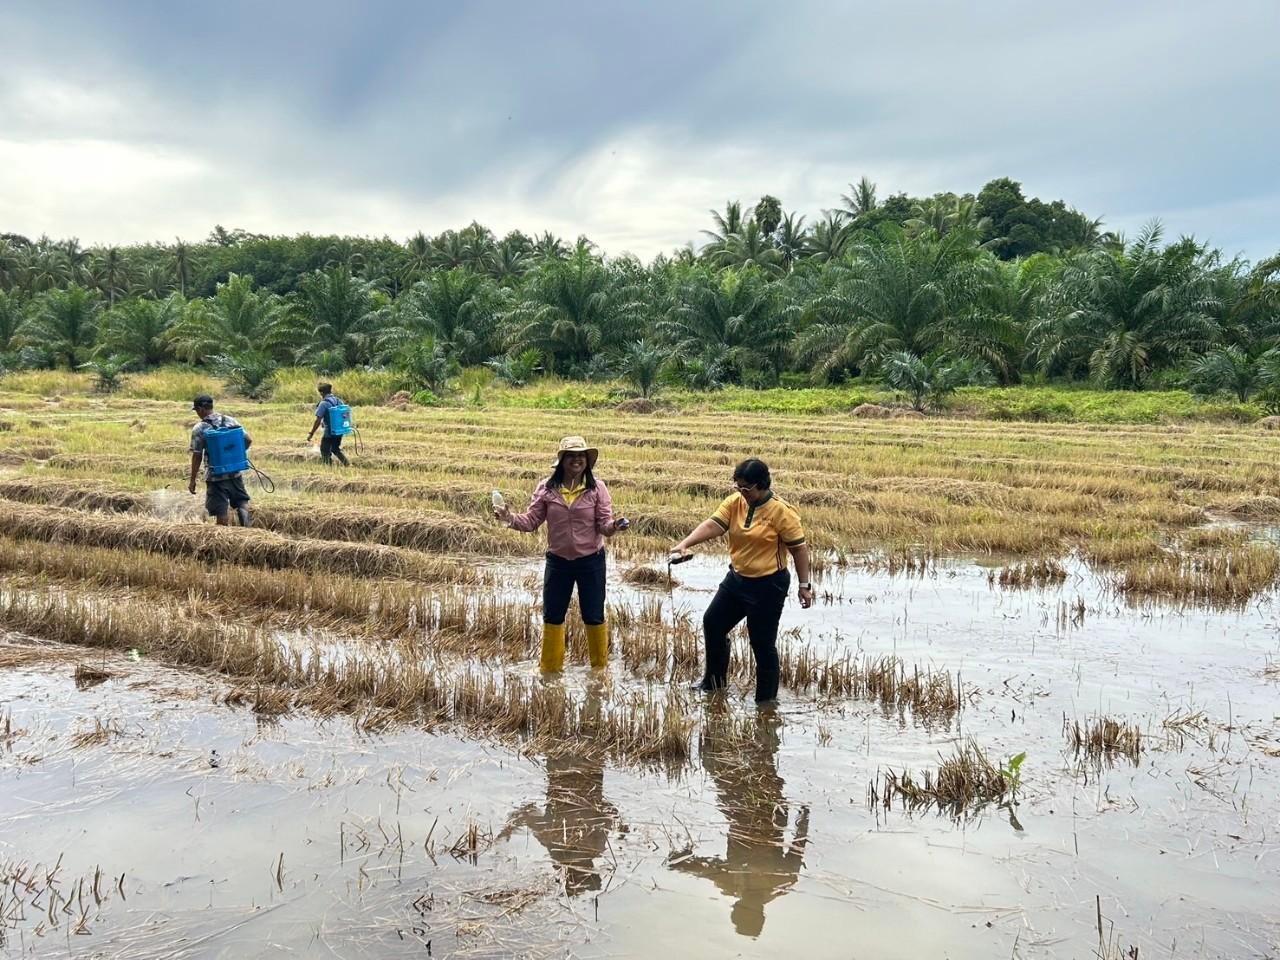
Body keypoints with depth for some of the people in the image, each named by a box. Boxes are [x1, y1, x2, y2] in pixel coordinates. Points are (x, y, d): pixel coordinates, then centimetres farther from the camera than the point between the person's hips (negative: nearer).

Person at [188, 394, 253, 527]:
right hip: (235, 472, 3)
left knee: (221, 511, 4)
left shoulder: (199, 429, -10)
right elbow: (248, 440, 2)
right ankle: (244, 511, -13)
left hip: (215, 476, -3)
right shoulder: (230, 420, 1)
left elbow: (196, 456, -8)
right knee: (241, 500, 17)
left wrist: (192, 480, 0)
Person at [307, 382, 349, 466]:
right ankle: (347, 463, 14)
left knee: (325, 452, 6)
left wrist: (311, 434, -9)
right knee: (336, 449, 24)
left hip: (329, 432, -7)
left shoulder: (323, 404, -14)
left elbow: (318, 421, -15)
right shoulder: (339, 401, 6)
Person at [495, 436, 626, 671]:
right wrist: (511, 519, -23)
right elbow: (531, 521, -5)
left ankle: (600, 667, 26)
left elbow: (604, 524, -12)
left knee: (594, 617, 7)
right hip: (557, 561, 2)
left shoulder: (597, 488, -7)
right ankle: (550, 669, 27)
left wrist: (613, 526, -34)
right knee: (552, 616, 11)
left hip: (591, 561, -2)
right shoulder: (546, 489, -3)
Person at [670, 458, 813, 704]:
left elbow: (799, 548, -12)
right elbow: (712, 525, -14)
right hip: (737, 578, 7)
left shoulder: (781, 511, -17)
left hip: (768, 585, -7)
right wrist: (685, 544, -30)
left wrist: (804, 585, -11)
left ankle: (766, 699, 17)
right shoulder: (734, 502, -2)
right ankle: (714, 681, 36)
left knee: (762, 643, 0)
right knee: (712, 623, 15)